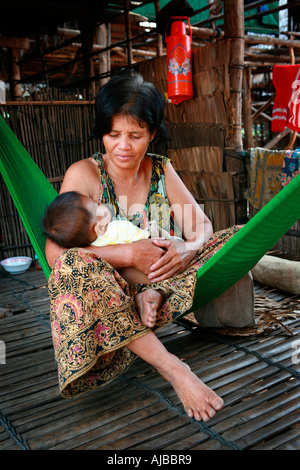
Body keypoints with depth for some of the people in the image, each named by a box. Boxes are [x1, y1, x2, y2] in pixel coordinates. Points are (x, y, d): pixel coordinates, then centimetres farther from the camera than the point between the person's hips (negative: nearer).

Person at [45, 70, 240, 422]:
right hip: (109, 292, -3)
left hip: (156, 283, 4)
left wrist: (188, 250, -26)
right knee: (75, 265, -37)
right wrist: (129, 254, -30)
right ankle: (172, 368, -37)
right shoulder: (84, 174, -10)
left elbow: (202, 225, -1)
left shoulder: (161, 170, 3)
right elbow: (55, 251, -21)